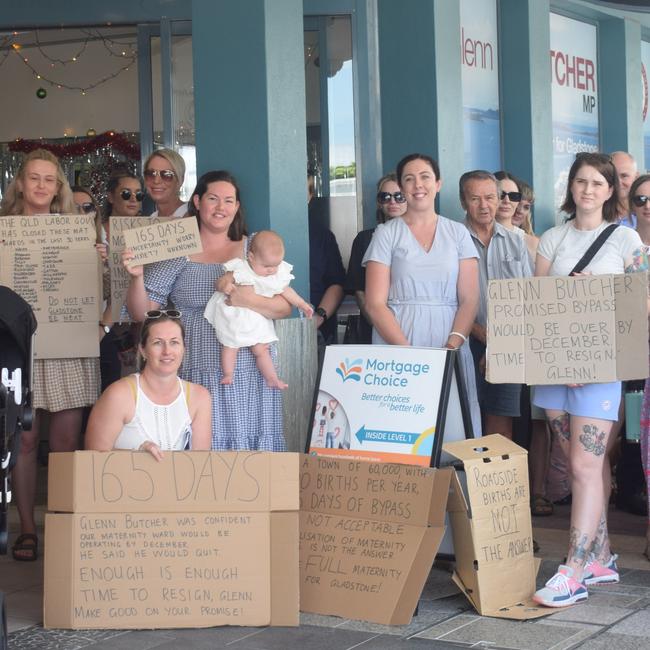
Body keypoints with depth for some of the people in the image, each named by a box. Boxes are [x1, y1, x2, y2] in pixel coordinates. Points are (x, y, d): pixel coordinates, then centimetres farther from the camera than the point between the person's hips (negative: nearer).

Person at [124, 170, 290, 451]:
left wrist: (248, 300, -16)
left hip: (252, 375, 2)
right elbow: (142, 313, 2)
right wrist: (137, 277, -16)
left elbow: (284, 308, 2)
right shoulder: (176, 253, 4)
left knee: (253, 445, 4)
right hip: (198, 375, -2)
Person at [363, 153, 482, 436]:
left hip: (451, 348, 1)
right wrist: (407, 351, -13)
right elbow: (375, 303, -2)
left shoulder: (458, 233, 10)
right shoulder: (386, 234, 5)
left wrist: (452, 345, -12)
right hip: (396, 346, -1)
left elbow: (469, 300, 4)